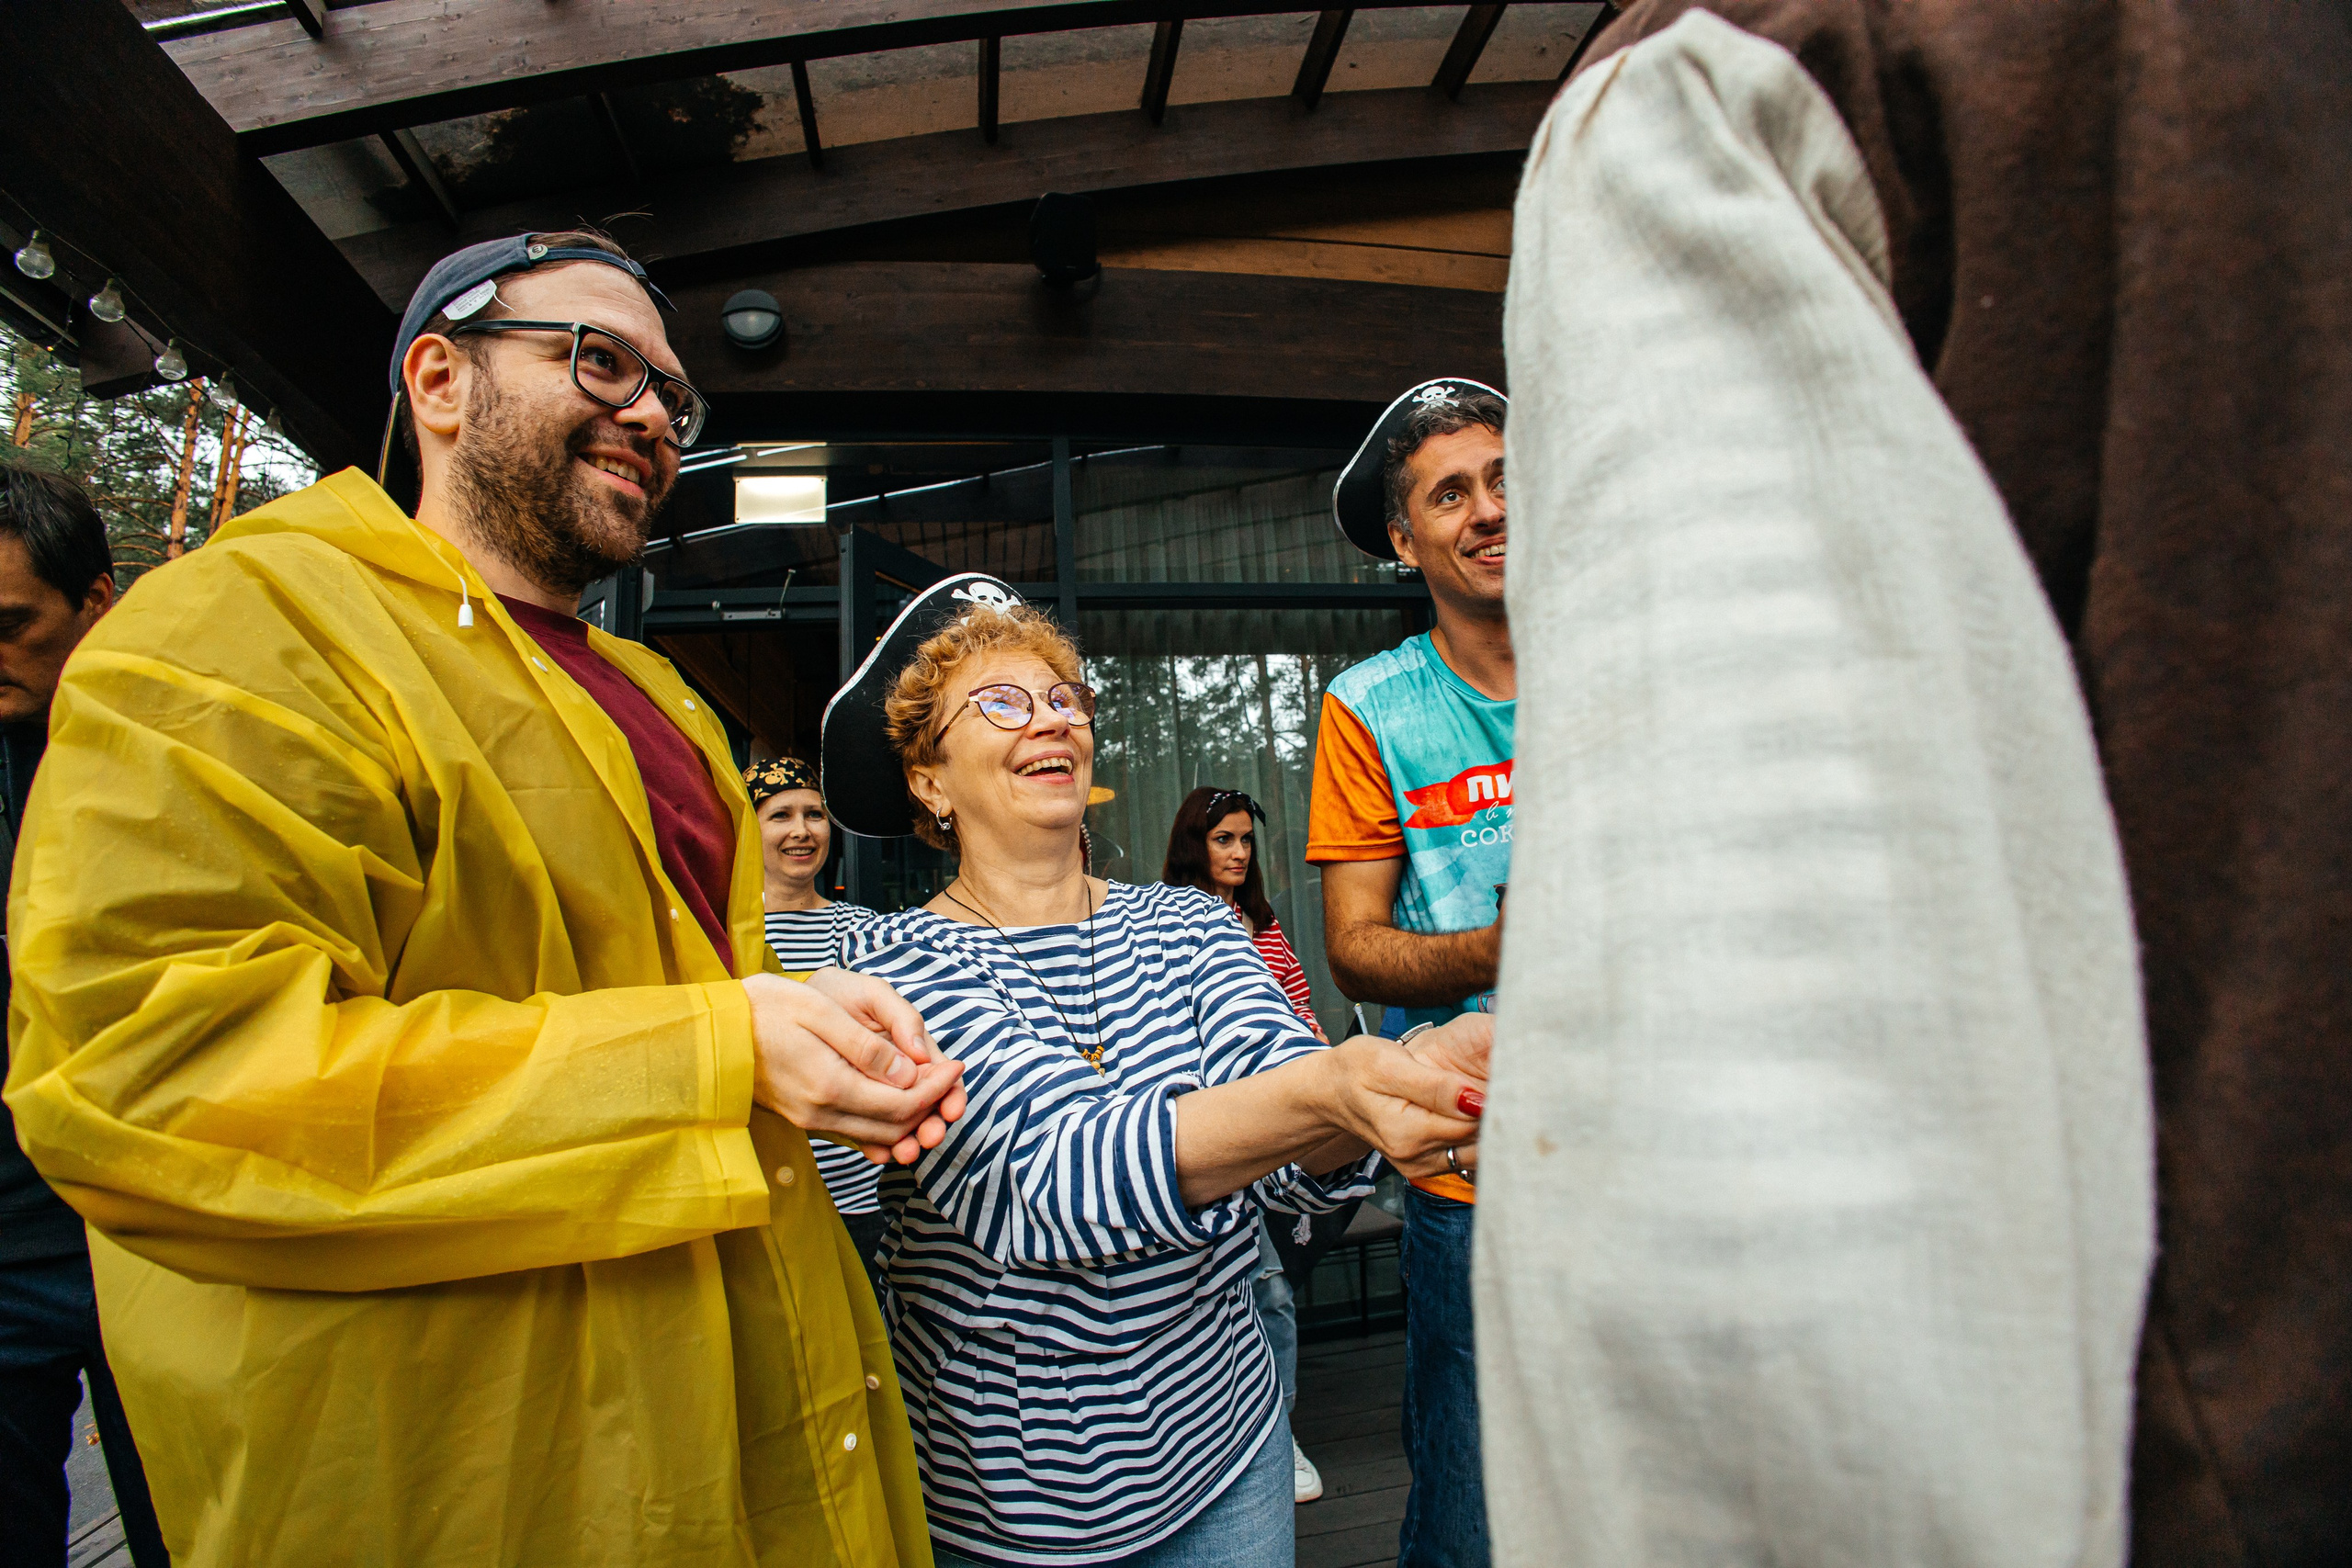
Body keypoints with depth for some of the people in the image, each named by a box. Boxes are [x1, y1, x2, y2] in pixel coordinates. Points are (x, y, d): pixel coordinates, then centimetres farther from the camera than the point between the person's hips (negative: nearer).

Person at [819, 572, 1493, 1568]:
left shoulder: (1187, 924, -1)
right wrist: (1324, 1090, -45)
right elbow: (1050, 1173, -29)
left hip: (1222, 1448, 3)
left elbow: (1294, 1159, -15)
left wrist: (1422, 1072, -37)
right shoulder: (899, 962, -14)